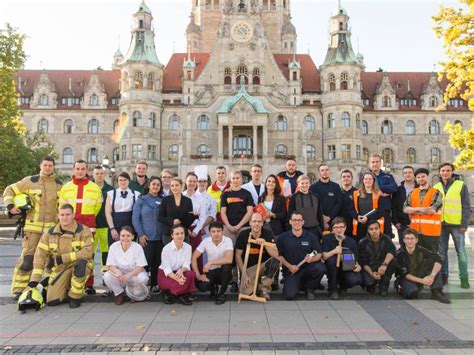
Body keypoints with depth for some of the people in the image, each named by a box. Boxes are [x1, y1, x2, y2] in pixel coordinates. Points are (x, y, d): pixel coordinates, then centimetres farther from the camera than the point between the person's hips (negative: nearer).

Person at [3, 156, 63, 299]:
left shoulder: (59, 184, 8)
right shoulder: (30, 181, 0)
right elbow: (9, 190, 6)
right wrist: (10, 206, -9)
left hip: (52, 227, 3)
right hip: (32, 226, -3)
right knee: (27, 257, -5)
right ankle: (18, 289, 5)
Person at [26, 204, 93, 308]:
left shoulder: (83, 230, -13)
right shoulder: (50, 233, 1)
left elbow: (87, 252, -23)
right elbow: (40, 255, 0)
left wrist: (63, 258, -21)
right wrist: (35, 278, -7)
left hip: (80, 266, -3)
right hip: (60, 269, 3)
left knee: (80, 264, -40)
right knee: (52, 301, -13)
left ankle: (75, 296, -14)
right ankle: (67, 289, 22)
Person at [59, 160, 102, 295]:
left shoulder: (95, 187, 6)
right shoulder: (66, 187, 11)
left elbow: (97, 206, 11)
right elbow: (61, 207, 16)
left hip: (88, 226, -2)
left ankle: (89, 285, 4)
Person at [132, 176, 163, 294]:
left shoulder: (163, 200, 10)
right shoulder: (141, 200, 2)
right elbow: (135, 218, -1)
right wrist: (140, 234, -8)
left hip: (160, 237, 3)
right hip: (146, 237, -3)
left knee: (158, 263, 5)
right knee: (146, 262, -3)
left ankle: (154, 285, 17)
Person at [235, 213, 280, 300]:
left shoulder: (268, 234, -9)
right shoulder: (243, 234, -9)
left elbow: (276, 255, -18)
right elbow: (238, 256, -5)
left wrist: (265, 243, -32)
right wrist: (244, 274, -11)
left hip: (263, 266, 1)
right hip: (248, 268, -1)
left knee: (276, 260, -31)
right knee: (246, 293, -25)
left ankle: (264, 288, -9)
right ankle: (253, 284, 14)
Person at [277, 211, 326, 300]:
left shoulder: (311, 237, 6)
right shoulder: (283, 238, 3)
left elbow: (319, 254, 3)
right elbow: (279, 255, 0)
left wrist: (312, 259, -19)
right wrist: (289, 266, -14)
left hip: (307, 269, 2)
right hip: (291, 271, -1)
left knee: (321, 267, -31)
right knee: (290, 295, -24)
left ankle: (309, 289, -1)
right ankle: (298, 284, 15)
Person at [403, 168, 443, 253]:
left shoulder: (436, 193, 0)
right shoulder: (412, 193, 11)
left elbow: (432, 210, -14)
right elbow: (405, 208, -1)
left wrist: (413, 210, -6)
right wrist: (420, 209, -15)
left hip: (431, 232, -3)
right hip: (415, 231, 3)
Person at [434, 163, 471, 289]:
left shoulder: (461, 186, 1)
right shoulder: (436, 187, 12)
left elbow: (466, 206, -1)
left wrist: (464, 224, -8)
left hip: (456, 224, -3)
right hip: (440, 224, 4)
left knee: (461, 251, 1)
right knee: (442, 252, 9)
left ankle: (464, 278, 10)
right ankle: (443, 276, 18)